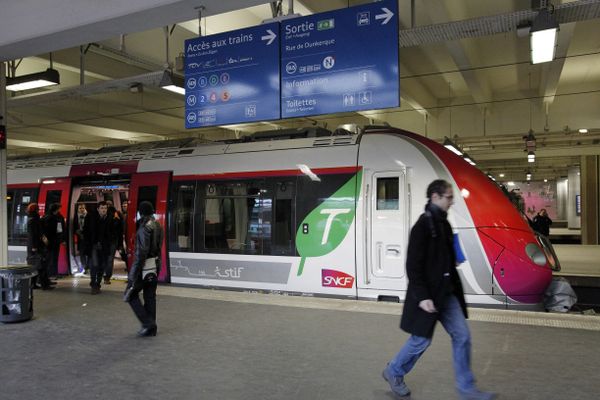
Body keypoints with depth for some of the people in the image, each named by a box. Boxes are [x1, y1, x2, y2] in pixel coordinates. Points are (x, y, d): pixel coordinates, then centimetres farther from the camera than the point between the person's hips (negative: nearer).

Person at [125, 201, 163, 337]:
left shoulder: (145, 227, -15)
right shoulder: (157, 226, 10)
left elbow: (142, 251, -20)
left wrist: (134, 272, -18)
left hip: (145, 265, -8)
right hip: (155, 265, 8)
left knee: (131, 294, 3)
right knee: (150, 296, 12)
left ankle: (148, 323, -2)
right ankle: (151, 328, 17)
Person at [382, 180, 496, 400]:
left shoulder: (443, 223, 9)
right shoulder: (423, 224, -17)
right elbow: (413, 265, -20)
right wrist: (422, 297, -23)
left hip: (446, 292, 8)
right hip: (428, 294, -8)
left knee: (462, 335, 7)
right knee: (421, 340, 5)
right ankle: (393, 372, 28)